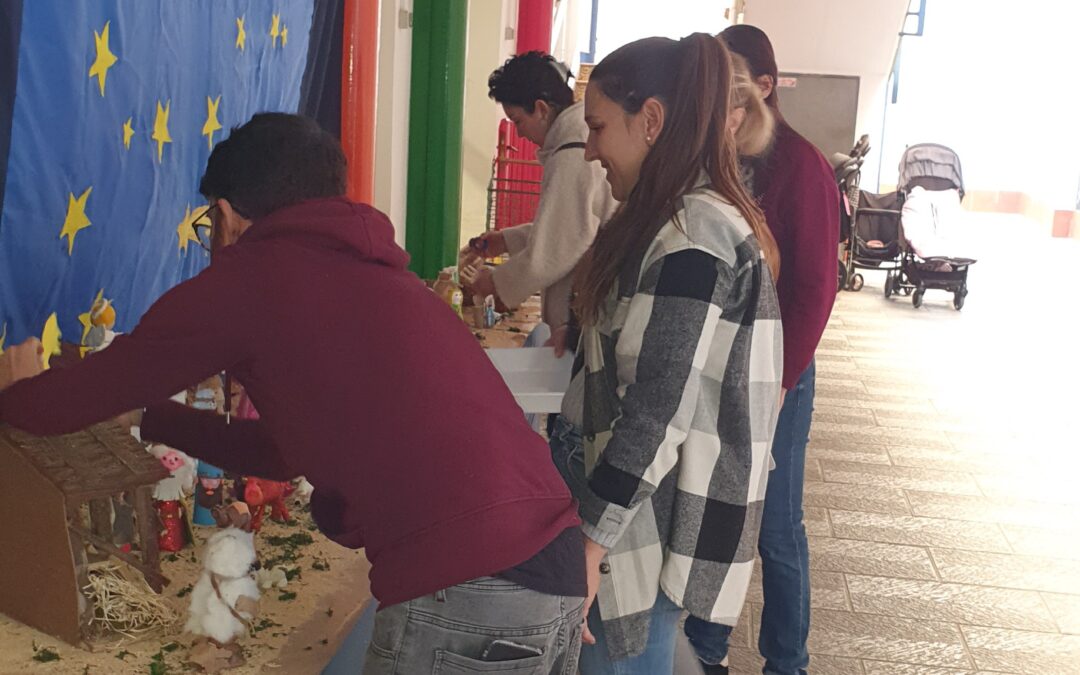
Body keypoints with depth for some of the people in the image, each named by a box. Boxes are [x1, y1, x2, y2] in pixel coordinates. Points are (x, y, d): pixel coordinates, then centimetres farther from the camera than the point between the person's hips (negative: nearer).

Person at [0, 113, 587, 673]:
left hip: (464, 595, -7)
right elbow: (284, 450, 32)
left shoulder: (247, 274, 0)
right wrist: (144, 415, 41)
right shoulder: (373, 275, 23)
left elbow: (65, 405, 8)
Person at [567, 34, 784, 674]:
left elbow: (658, 412, -24)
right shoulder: (709, 215, 11)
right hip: (661, 512, 9)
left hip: (655, 525, -9)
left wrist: (587, 541, -21)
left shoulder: (691, 235, -20)